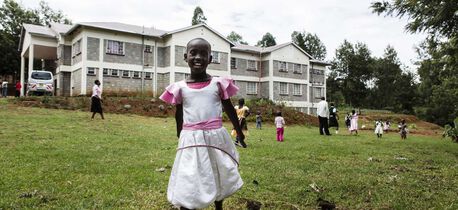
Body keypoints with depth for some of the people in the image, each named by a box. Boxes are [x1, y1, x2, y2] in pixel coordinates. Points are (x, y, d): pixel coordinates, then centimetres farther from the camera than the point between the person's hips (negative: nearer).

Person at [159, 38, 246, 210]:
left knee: (218, 178, 19)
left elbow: (229, 109, 9)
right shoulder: (180, 87, 0)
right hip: (191, 139, -1)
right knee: (187, 185, 1)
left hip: (215, 137, 1)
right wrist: (180, 137, 23)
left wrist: (239, 132, 14)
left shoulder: (219, 84, -2)